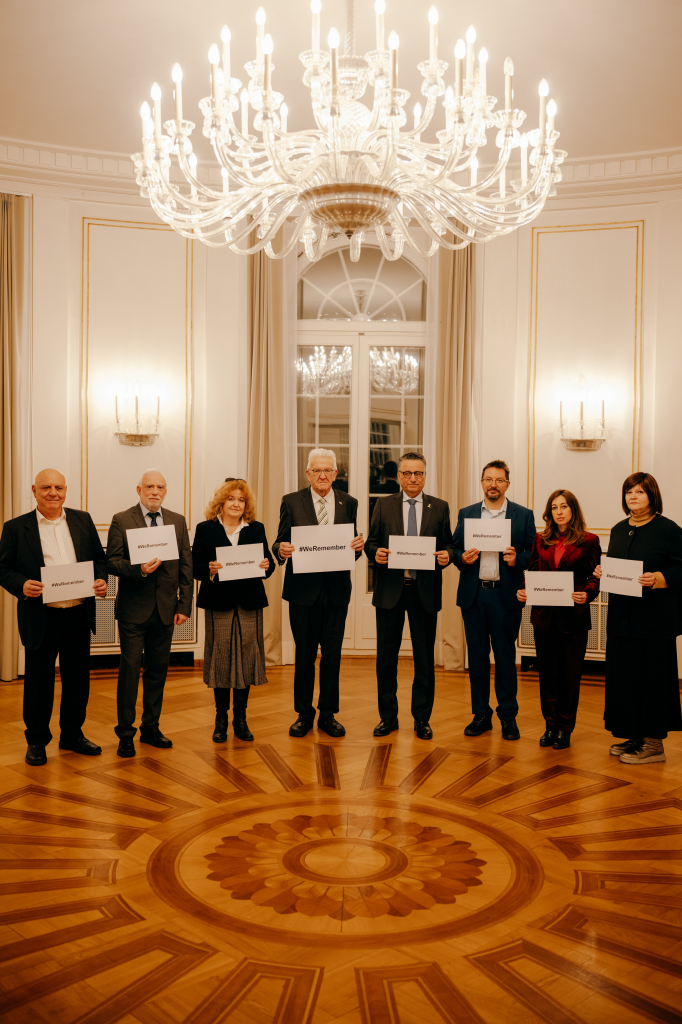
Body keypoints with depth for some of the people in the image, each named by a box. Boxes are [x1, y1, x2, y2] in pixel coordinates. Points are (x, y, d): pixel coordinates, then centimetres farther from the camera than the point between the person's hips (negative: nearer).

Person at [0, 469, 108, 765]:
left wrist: (101, 580, -7)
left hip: (79, 615, 3)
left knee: (78, 679, 13)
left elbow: (99, 557, 12)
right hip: (41, 618, -3)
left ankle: (72, 735, 30)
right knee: (38, 682, 8)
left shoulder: (82, 520, 8)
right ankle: (36, 741, 25)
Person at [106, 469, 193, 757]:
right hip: (133, 608, -3)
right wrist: (139, 570, -24)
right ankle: (125, 734, 11)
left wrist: (184, 605, 2)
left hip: (166, 609, 4)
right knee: (130, 669, 0)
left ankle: (150, 728, 23)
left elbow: (186, 566, 7)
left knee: (158, 669, 10)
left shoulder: (178, 521, 9)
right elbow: (112, 561, -6)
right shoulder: (121, 520, -1)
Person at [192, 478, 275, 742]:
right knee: (221, 659, 2)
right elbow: (195, 568, -1)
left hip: (249, 604, 2)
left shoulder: (256, 529, 11)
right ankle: (221, 718, 15)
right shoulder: (205, 529, 4)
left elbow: (268, 564, 9)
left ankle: (241, 718, 16)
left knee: (246, 658, 3)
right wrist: (209, 570, -20)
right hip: (218, 603, -2)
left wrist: (267, 565, -13)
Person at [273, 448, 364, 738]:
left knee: (332, 654, 8)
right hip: (303, 588, -1)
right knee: (304, 654, 7)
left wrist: (358, 546, -15)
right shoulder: (291, 502, 2)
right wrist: (281, 549, -21)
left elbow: (352, 547, 7)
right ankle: (304, 714, 23)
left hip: (337, 589, 2)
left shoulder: (348, 503, 7)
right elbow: (280, 543, 1)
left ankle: (328, 714, 22)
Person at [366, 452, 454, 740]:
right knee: (386, 656, 6)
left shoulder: (439, 507, 7)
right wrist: (376, 553, -15)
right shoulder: (384, 505, 7)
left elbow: (449, 545, 7)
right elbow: (371, 543, 6)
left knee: (425, 658, 7)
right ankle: (388, 716, 21)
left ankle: (422, 718, 21)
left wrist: (447, 555, -15)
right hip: (390, 589, 0)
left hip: (425, 590, 0)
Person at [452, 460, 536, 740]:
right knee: (477, 655, 8)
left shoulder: (523, 515, 5)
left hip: (506, 594, -2)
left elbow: (532, 552, 2)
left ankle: (508, 716, 16)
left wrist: (517, 559, -18)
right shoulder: (466, 514, 10)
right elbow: (455, 550, 10)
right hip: (473, 594, 2)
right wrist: (463, 558, -12)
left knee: (505, 656, 4)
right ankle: (480, 714, 19)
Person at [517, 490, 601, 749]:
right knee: (547, 672, 9)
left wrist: (587, 594, -21)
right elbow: (532, 573, 11)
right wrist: (523, 592, -6)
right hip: (544, 614, 3)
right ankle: (550, 726, 21)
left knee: (570, 673, 5)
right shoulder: (540, 540, 10)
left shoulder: (589, 541, -1)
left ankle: (565, 728, 17)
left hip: (574, 615, -3)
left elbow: (595, 578, -2)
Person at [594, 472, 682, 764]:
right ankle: (635, 737, 21)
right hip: (622, 616, 7)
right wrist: (603, 572, 0)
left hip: (654, 617, -7)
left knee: (651, 674, -1)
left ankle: (653, 742, 9)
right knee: (624, 674, 9)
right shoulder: (619, 530, 13)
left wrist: (658, 579, -25)